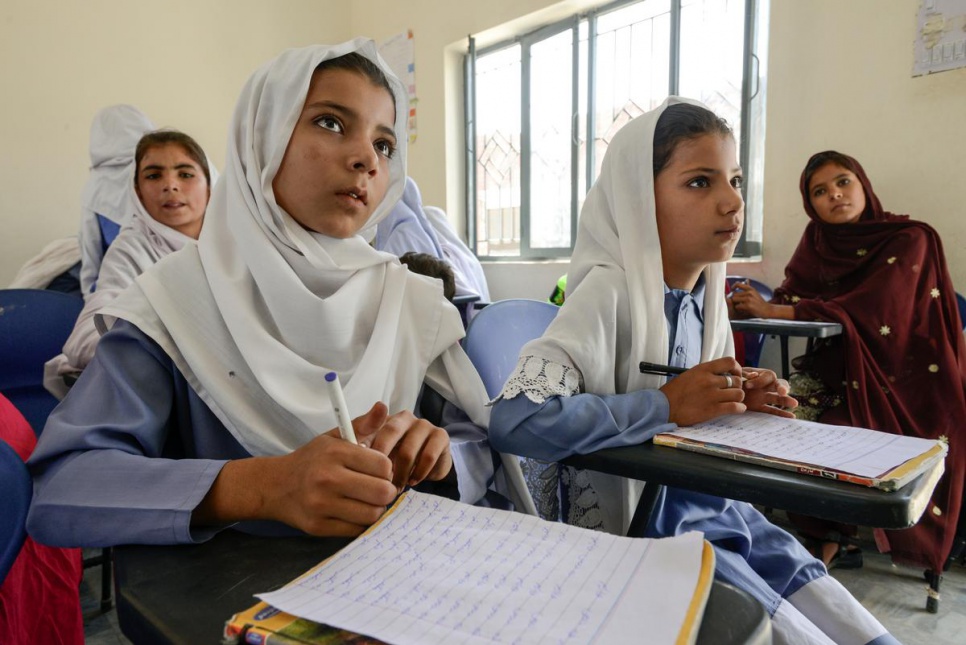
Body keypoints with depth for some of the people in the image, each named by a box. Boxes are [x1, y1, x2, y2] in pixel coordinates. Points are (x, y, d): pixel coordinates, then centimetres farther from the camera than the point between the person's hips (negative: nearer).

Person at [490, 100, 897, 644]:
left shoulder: (708, 292, 2)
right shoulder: (610, 288, -21)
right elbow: (516, 420, -35)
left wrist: (739, 403, -6)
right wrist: (668, 405, -29)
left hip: (714, 511, 7)